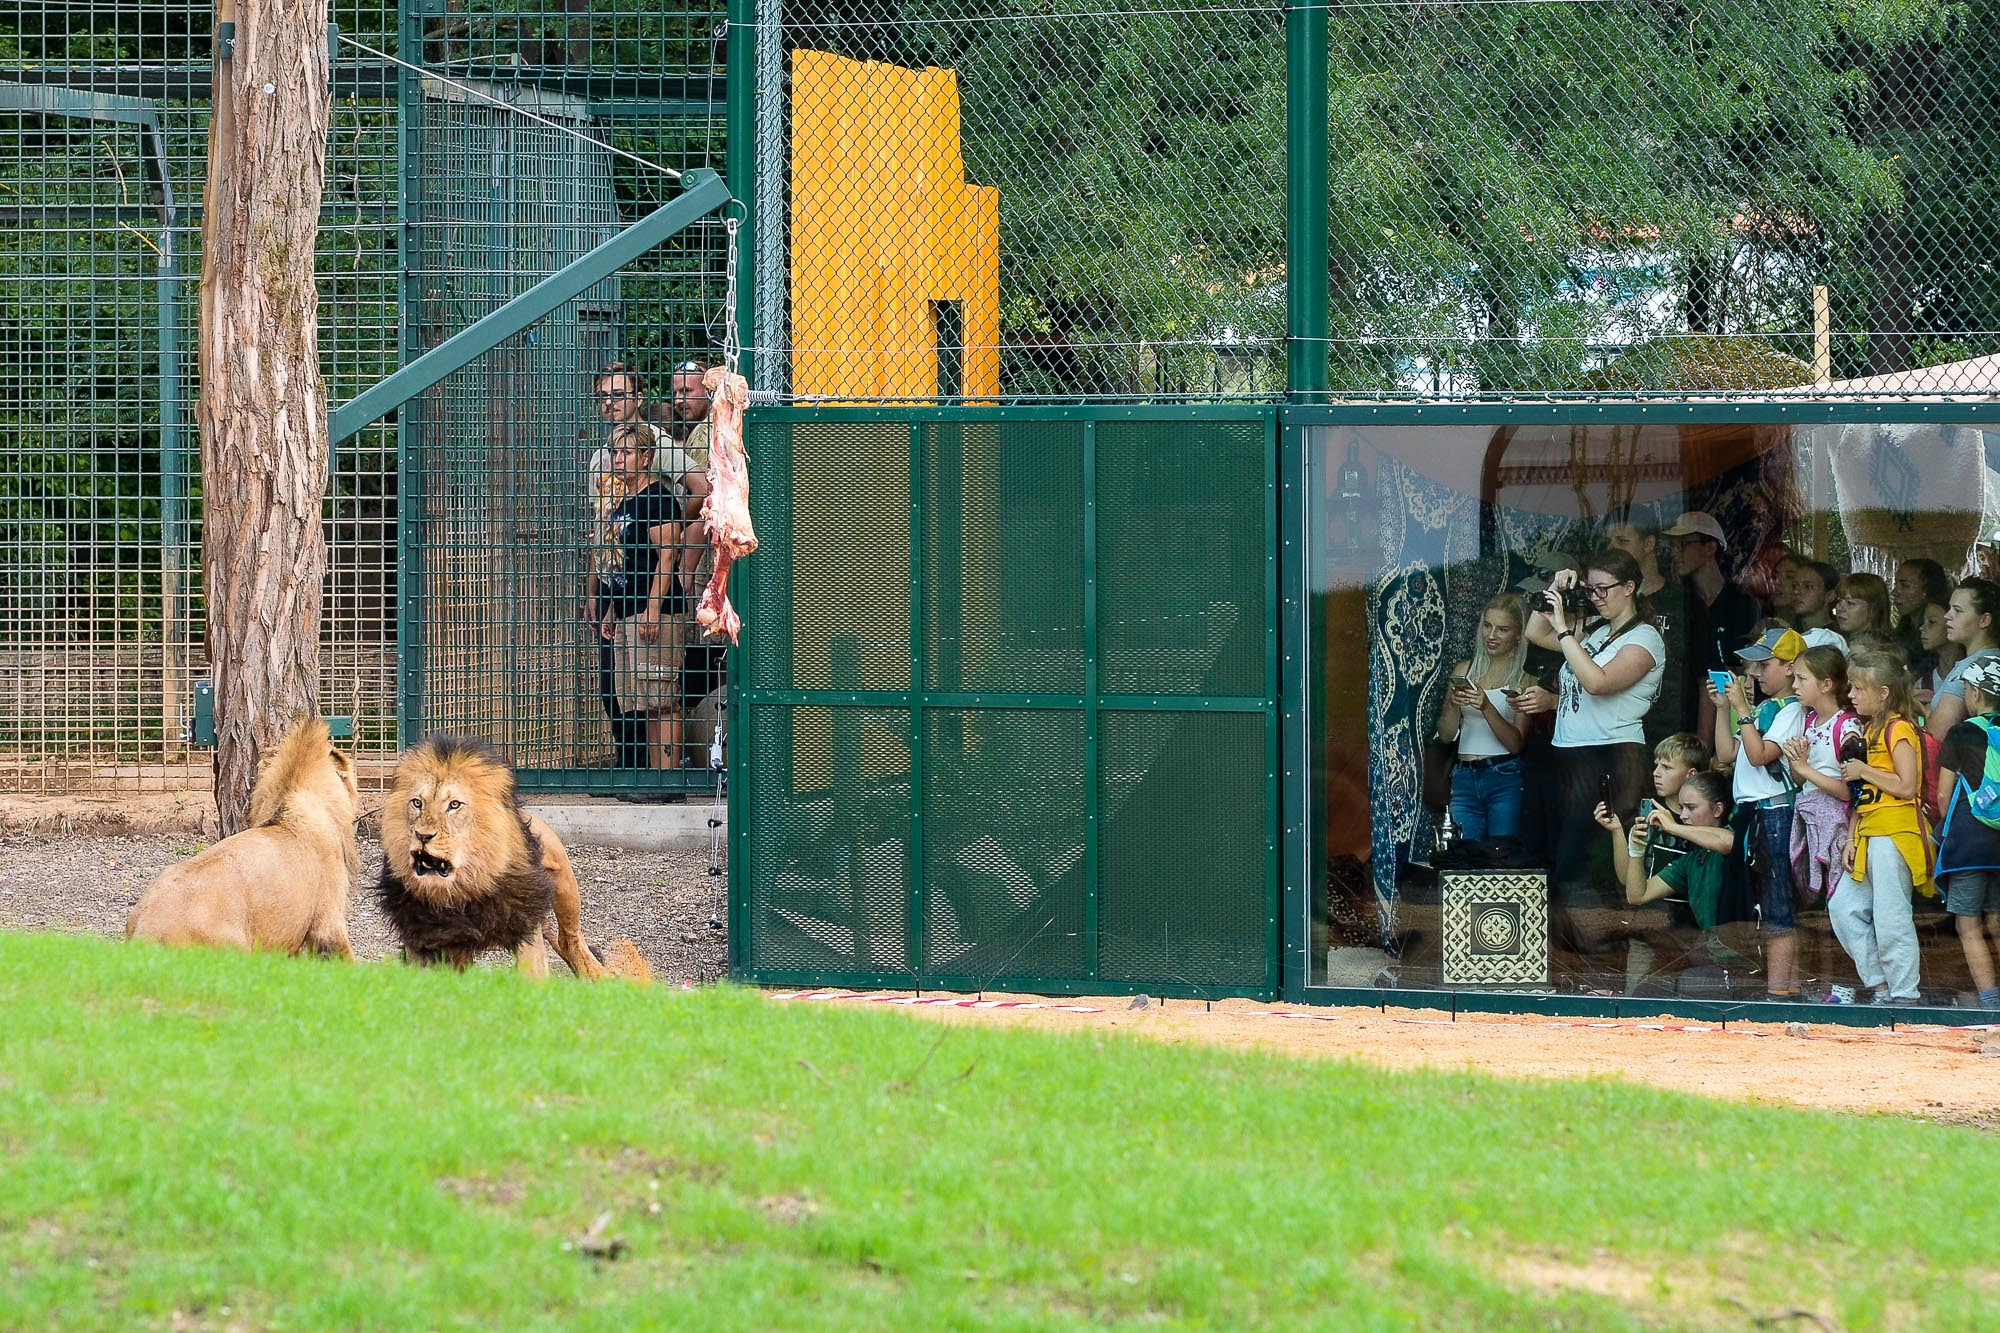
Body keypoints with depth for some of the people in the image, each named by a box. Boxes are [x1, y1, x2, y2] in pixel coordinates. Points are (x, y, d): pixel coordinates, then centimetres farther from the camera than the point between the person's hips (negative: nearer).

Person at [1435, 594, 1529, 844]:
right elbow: (1446, 735, 11)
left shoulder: (1523, 677, 0)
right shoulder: (1464, 670, 13)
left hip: (1505, 779, -4)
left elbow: (1516, 743, -6)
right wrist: (1453, 704, -8)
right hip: (1465, 779, 4)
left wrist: (1486, 708, -20)